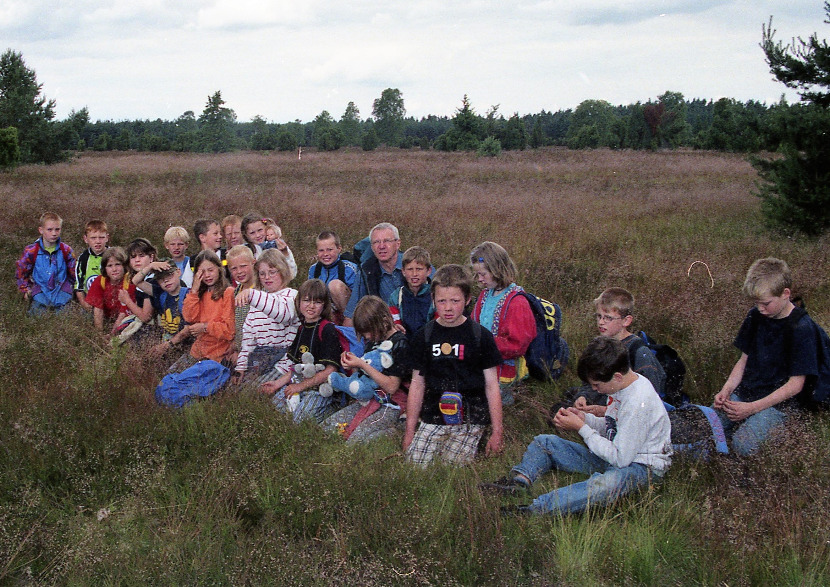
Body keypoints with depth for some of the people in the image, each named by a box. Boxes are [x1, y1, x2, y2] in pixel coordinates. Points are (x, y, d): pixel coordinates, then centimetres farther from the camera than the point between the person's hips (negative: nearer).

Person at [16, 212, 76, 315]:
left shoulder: (66, 250, -2)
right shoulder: (31, 251, -5)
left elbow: (73, 272, 11)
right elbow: (21, 272, 8)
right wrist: (25, 290, 3)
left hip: (62, 290, 0)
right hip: (40, 290, 0)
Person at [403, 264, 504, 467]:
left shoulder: (481, 336, 0)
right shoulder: (424, 336, 6)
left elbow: (491, 385, 3)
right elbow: (417, 384, 10)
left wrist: (497, 432, 0)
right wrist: (409, 431, 8)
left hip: (470, 419, -2)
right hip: (433, 416, 2)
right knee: (415, 463, -12)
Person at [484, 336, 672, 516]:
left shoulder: (639, 402, -26)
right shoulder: (621, 383, 2)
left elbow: (621, 458, -25)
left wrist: (581, 428, -18)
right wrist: (585, 418, -4)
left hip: (641, 466, -10)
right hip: (617, 455, 10)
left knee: (604, 484, -45)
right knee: (544, 442, 6)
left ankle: (534, 508, -52)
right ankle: (520, 481, -20)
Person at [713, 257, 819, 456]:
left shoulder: (802, 328, -14)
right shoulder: (756, 316, 6)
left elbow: (796, 384, -14)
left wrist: (752, 408, -20)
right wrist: (725, 391, -4)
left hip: (778, 401, -6)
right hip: (744, 393, 6)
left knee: (743, 446, -27)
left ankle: (778, 429, 0)